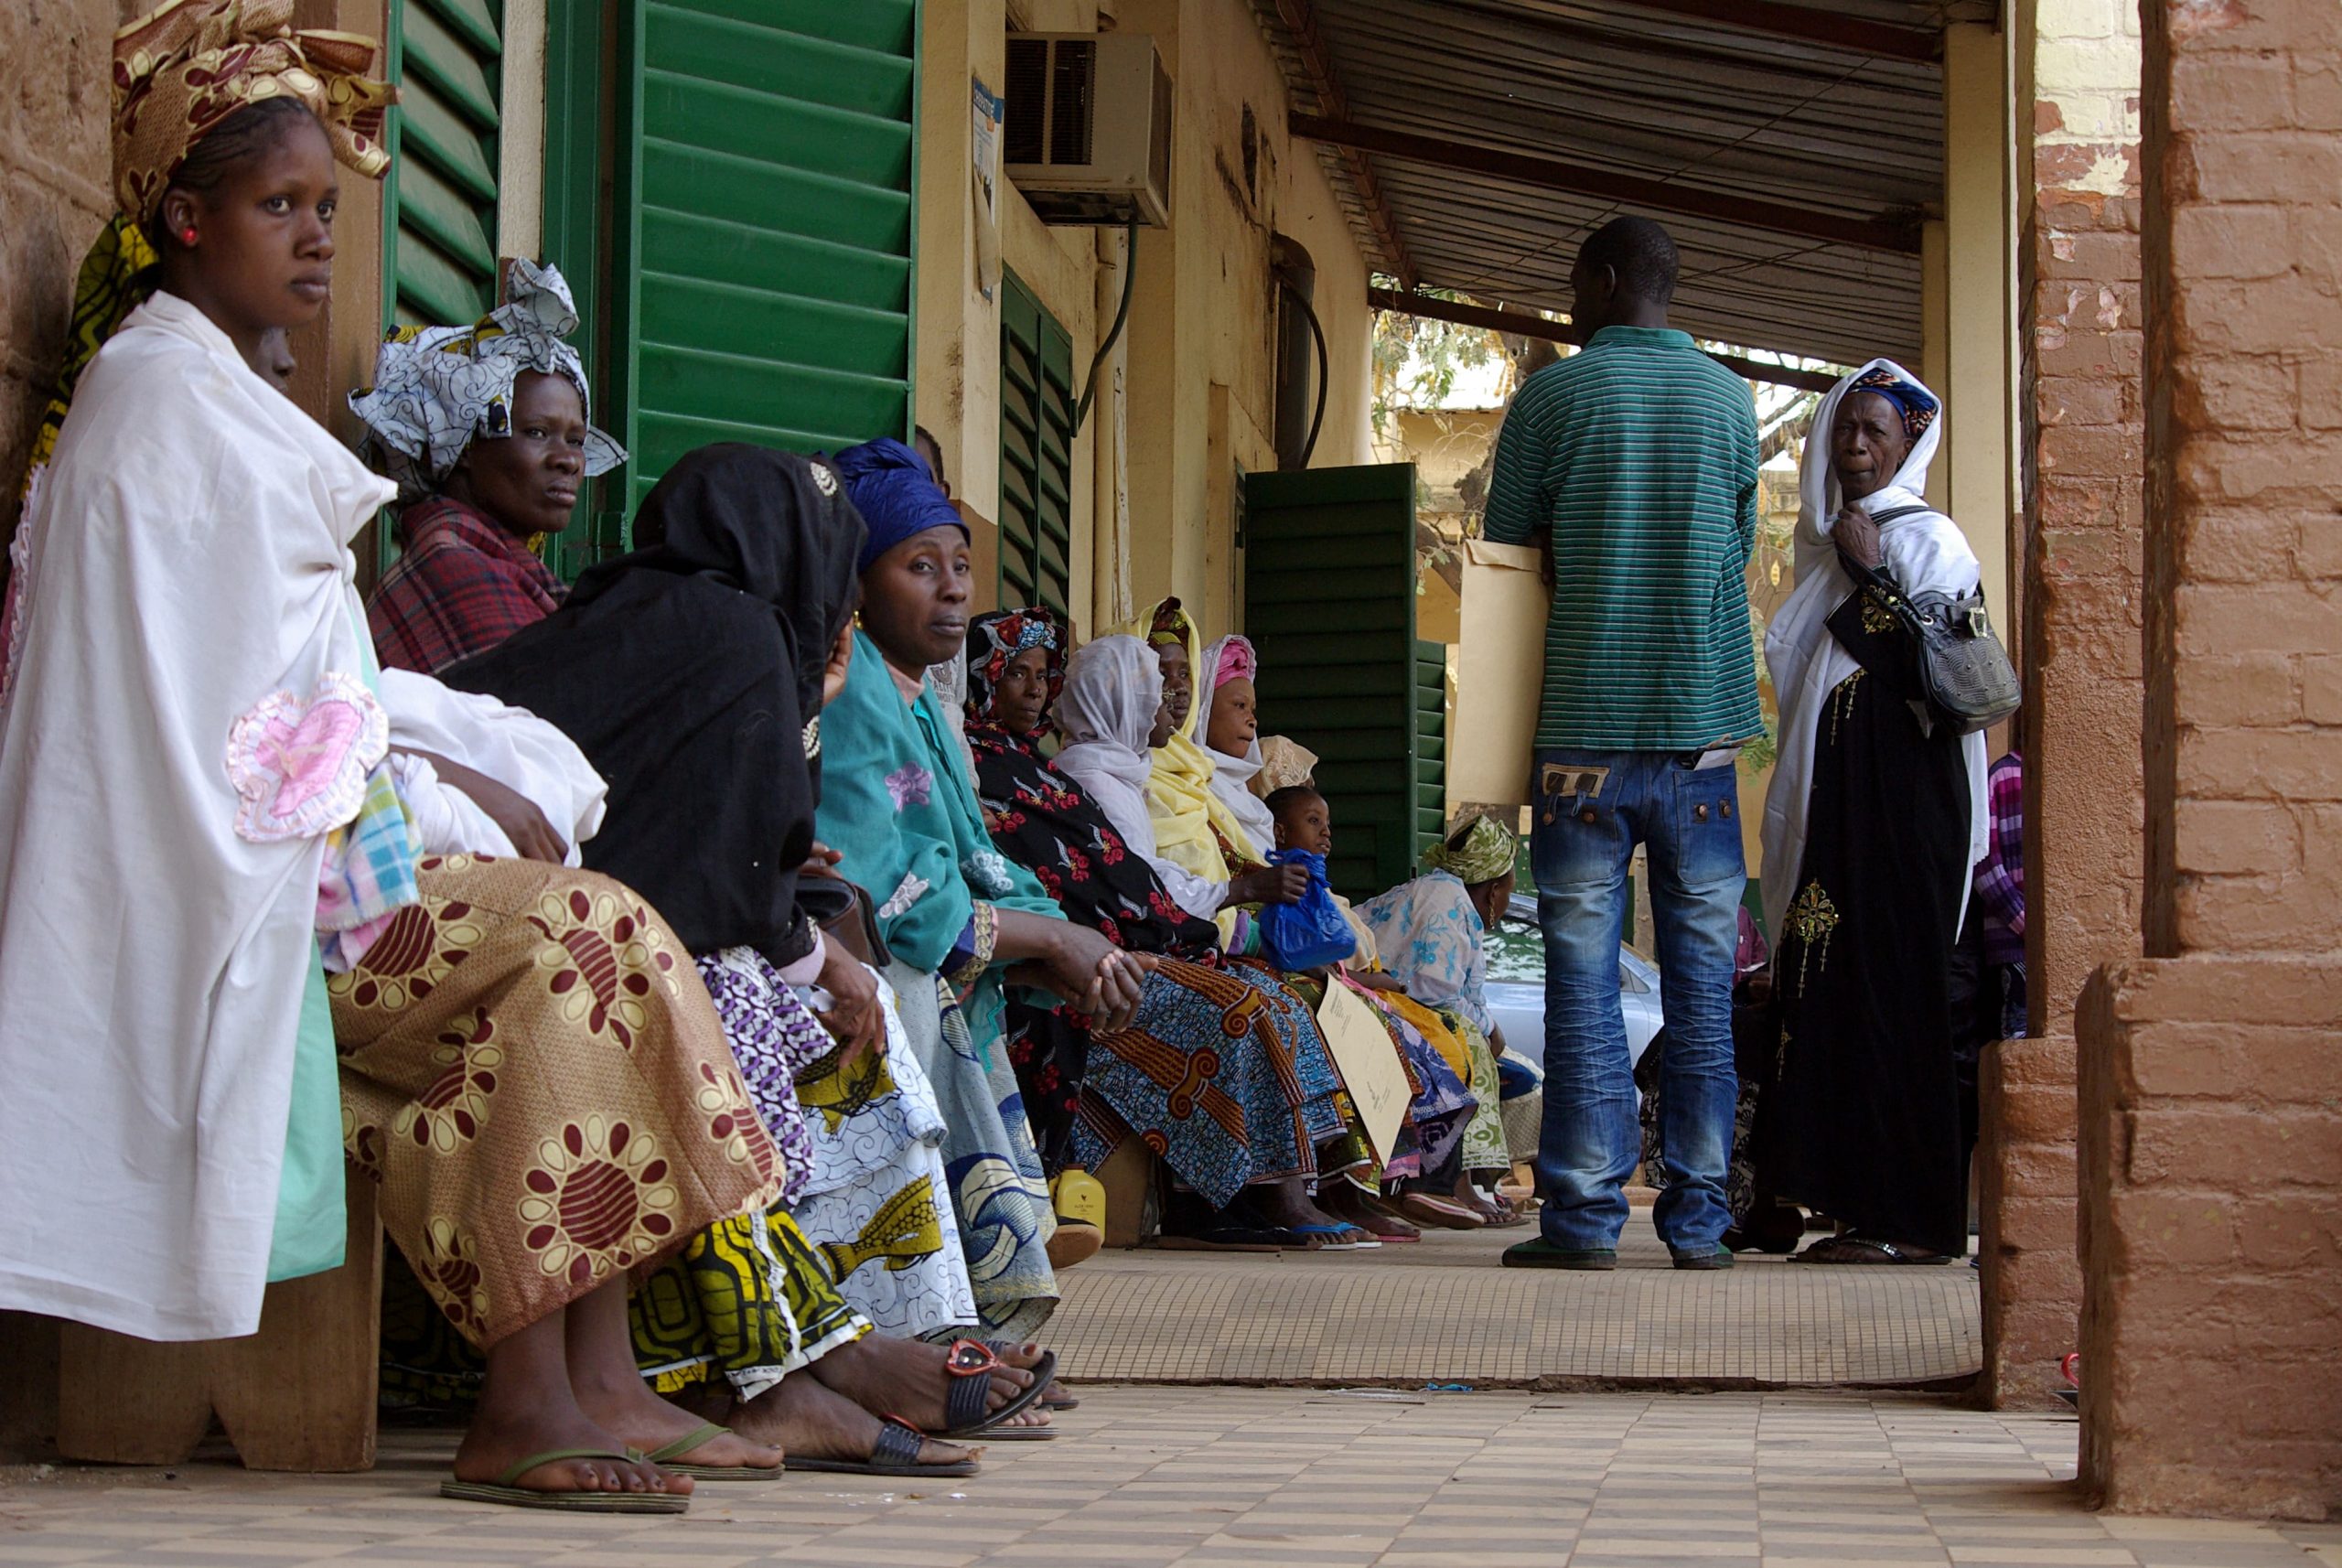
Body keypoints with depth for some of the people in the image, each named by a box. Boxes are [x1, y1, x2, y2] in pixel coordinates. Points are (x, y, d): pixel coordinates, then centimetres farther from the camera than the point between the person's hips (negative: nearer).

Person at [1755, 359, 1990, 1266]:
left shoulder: (1927, 539, -4)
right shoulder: (1826, 538, 20)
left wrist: (1870, 578, -15)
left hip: (1899, 801, -8)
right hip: (1828, 797, 8)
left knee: (1888, 990, -10)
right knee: (1828, 986, 4)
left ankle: (1913, 1221, -8)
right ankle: (1861, 1205, 8)